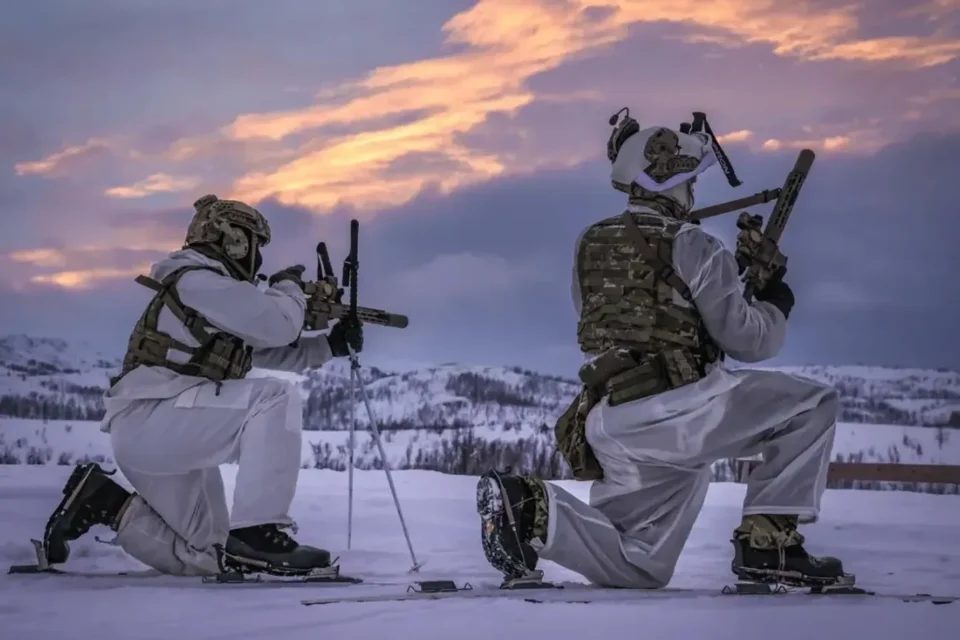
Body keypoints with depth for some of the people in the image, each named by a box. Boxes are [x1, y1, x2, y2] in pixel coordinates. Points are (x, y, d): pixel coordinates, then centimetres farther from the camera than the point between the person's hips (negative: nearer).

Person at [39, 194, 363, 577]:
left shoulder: (219, 299, 21)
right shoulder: (196, 281, -10)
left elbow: (273, 351, 27)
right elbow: (280, 327, -17)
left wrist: (330, 346, 14)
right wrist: (288, 286, 3)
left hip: (173, 432, 10)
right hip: (147, 421, -10)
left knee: (207, 559, 12)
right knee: (277, 398, -23)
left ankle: (101, 502, 14)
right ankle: (258, 532, -27)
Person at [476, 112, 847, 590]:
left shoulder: (589, 246, 15)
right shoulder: (693, 249, -5)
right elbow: (746, 341, -4)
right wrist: (776, 304, 18)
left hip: (611, 430, 7)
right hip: (675, 411, -7)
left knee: (637, 571, 16)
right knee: (814, 406, 4)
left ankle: (530, 508, -6)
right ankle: (768, 542, -3)